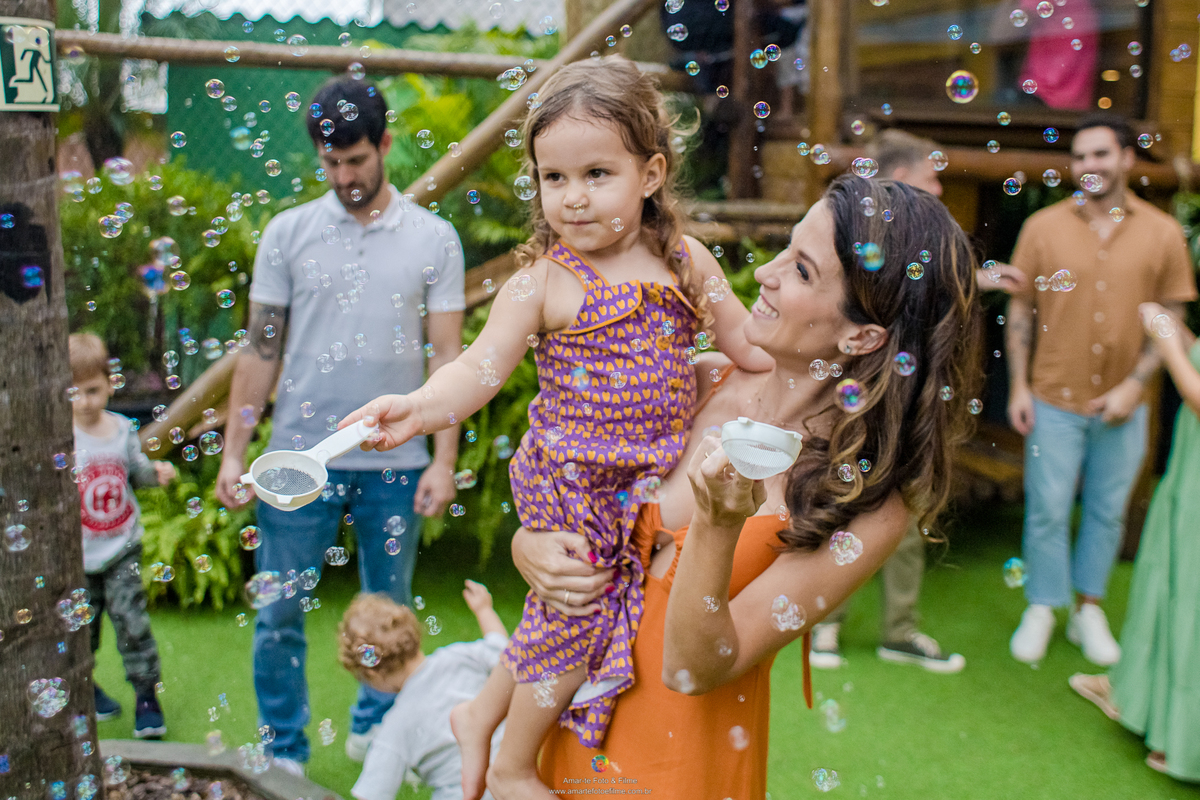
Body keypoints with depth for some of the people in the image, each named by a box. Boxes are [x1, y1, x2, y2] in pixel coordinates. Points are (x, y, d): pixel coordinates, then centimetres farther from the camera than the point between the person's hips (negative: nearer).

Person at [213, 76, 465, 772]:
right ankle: (285, 752, 21)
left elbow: (447, 356, 1)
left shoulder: (434, 238, 2)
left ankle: (374, 728, 33)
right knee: (279, 615, 4)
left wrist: (444, 459, -5)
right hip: (300, 455, 0)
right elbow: (261, 350, 4)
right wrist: (234, 451, -1)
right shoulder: (289, 232, 3)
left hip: (395, 462, 0)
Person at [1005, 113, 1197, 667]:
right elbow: (1021, 311, 2)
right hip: (1054, 400, -1)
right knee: (1047, 511, 5)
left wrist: (1134, 385, -8)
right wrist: (1018, 387, -2)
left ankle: (1089, 610, 29)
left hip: (1123, 405, 1)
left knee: (1107, 512, 13)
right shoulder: (1042, 227, -2)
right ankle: (1041, 610, 22)